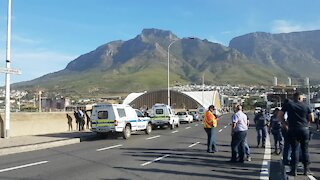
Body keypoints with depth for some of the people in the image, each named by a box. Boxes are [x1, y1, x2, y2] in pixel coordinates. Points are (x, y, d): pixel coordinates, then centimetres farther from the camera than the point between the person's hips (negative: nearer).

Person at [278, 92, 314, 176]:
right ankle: (306, 169, 14)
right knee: (305, 149, 10)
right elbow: (312, 118, 4)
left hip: (293, 130, -1)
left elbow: (280, 115, 0)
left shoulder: (288, 104, 3)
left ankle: (294, 170, 2)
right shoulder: (305, 106, 6)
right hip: (304, 129, 1)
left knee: (295, 149, 4)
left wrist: (285, 123, 11)